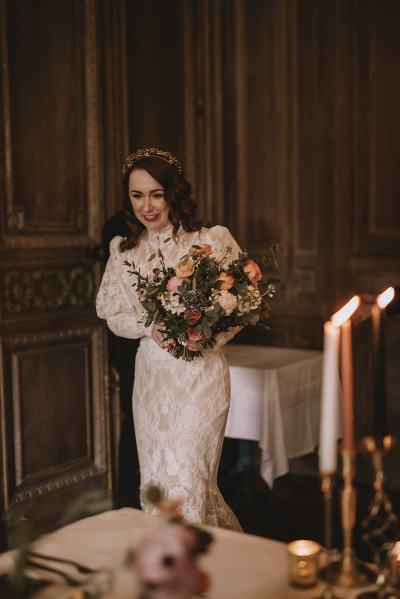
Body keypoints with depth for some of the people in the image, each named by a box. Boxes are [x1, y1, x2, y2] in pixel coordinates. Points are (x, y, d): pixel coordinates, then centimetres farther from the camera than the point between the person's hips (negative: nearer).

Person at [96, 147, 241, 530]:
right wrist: (150, 326, -10)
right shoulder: (124, 251, 6)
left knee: (185, 476, -8)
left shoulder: (213, 240, -5)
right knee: (154, 480, 10)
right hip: (151, 376, 4)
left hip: (201, 373, -4)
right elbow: (114, 316, 10)